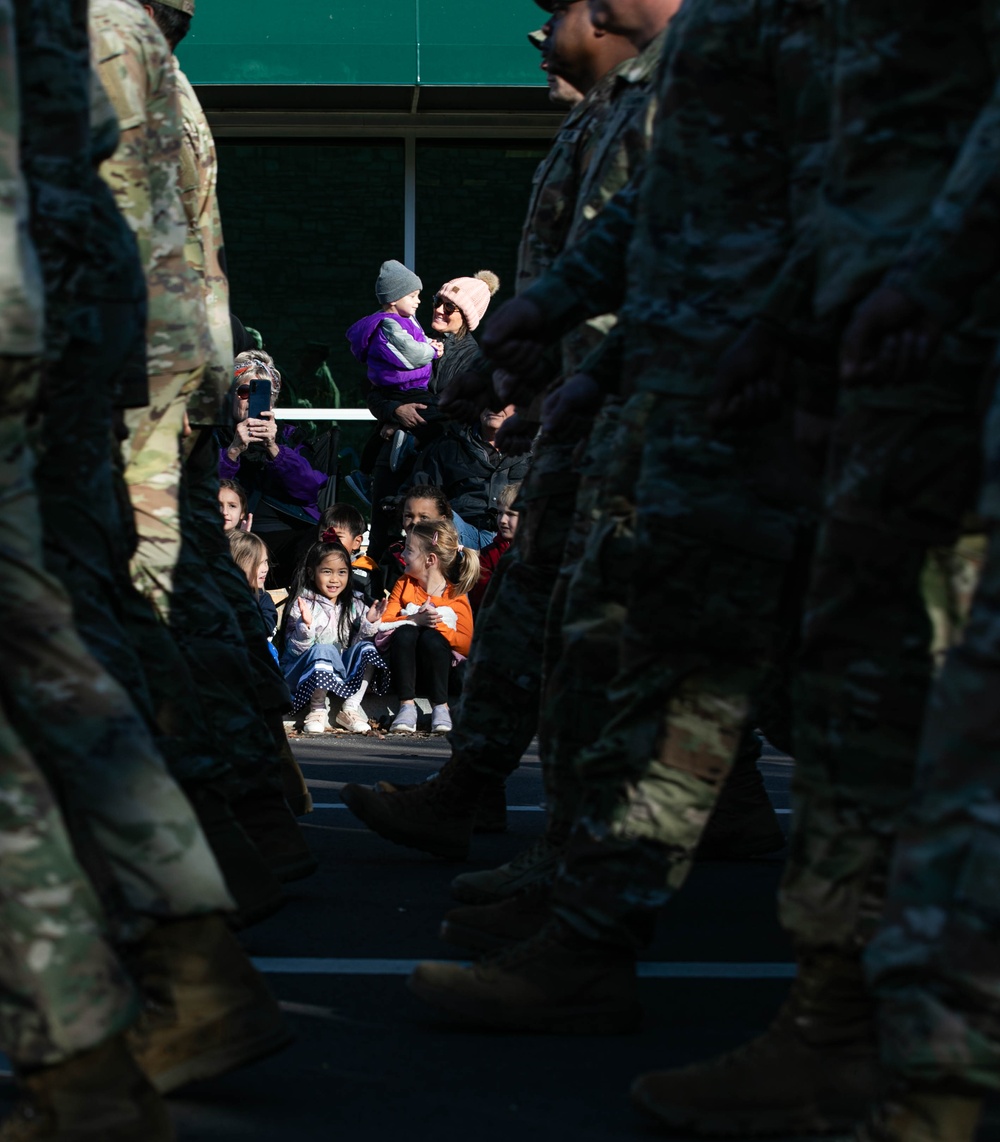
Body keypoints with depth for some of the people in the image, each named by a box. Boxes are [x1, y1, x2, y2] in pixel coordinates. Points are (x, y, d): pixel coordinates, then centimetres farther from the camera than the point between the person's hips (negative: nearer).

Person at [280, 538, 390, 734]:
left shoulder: (353, 605, 6)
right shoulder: (303, 605, -10)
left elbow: (359, 639, 1)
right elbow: (296, 649, -14)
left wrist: (369, 623, -16)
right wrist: (306, 626, -32)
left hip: (340, 670, 5)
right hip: (303, 672, -5)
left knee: (366, 648, -16)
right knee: (324, 649, -34)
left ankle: (350, 708, -14)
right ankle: (317, 711, -17)